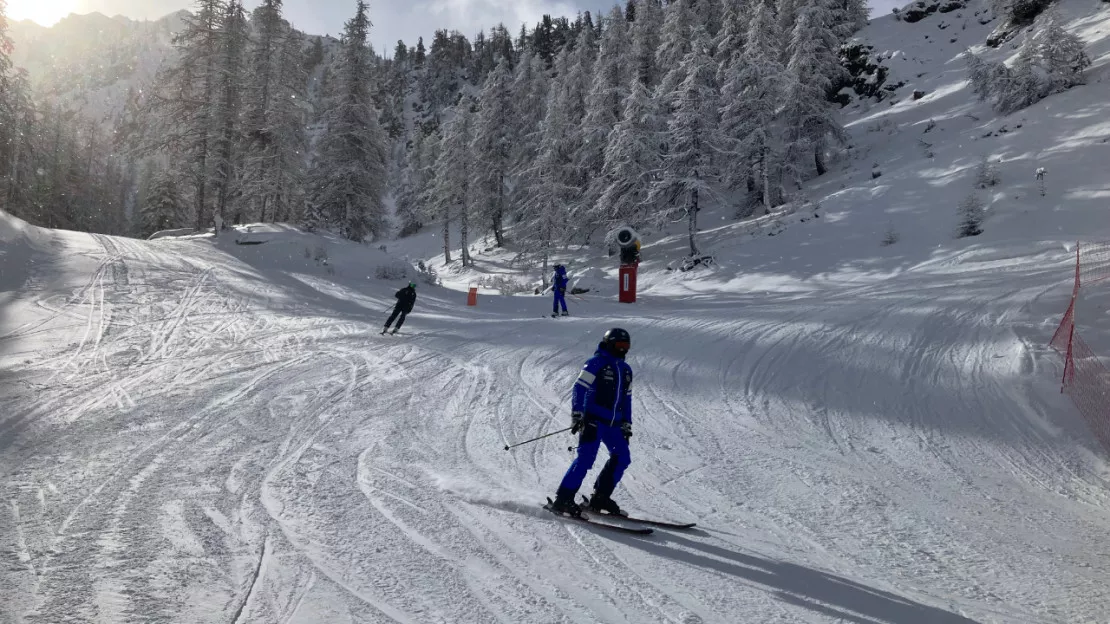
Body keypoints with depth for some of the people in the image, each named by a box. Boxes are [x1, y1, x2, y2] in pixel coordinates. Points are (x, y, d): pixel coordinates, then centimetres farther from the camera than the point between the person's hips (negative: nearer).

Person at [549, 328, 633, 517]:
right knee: (586, 458, -16)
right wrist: (577, 414, -20)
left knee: (622, 458, 3)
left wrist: (626, 424, 21)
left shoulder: (625, 370, 18)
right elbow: (579, 388, -11)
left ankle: (600, 498, 12)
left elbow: (626, 399, 24)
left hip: (613, 424, 8)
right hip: (593, 421, -8)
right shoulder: (596, 363, -5)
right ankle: (563, 499, -12)